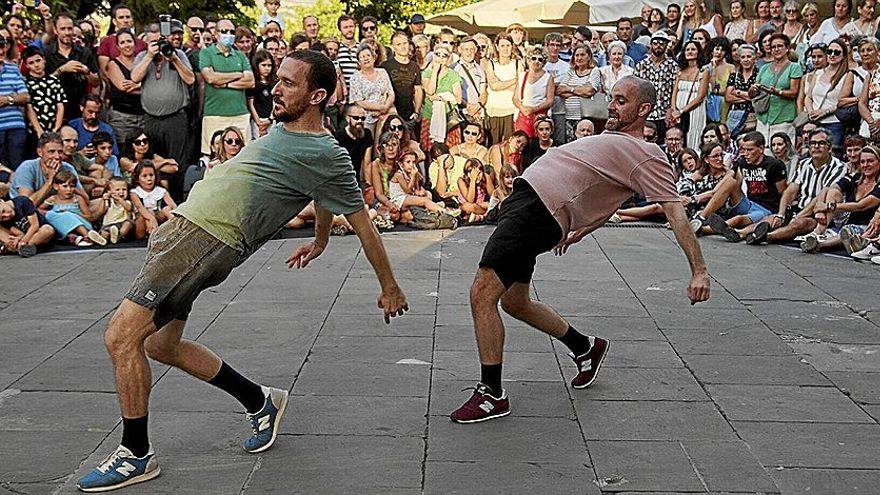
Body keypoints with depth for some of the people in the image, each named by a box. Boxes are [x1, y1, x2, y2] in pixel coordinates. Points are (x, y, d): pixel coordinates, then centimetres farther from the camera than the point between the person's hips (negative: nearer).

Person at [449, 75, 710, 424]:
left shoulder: (647, 157, -5)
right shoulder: (614, 139, 23)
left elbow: (676, 212, -11)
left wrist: (699, 270, -18)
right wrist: (579, 232, 41)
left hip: (538, 211, -10)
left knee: (482, 294, -14)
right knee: (514, 302, 18)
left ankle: (492, 395, -4)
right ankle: (586, 348, 37)